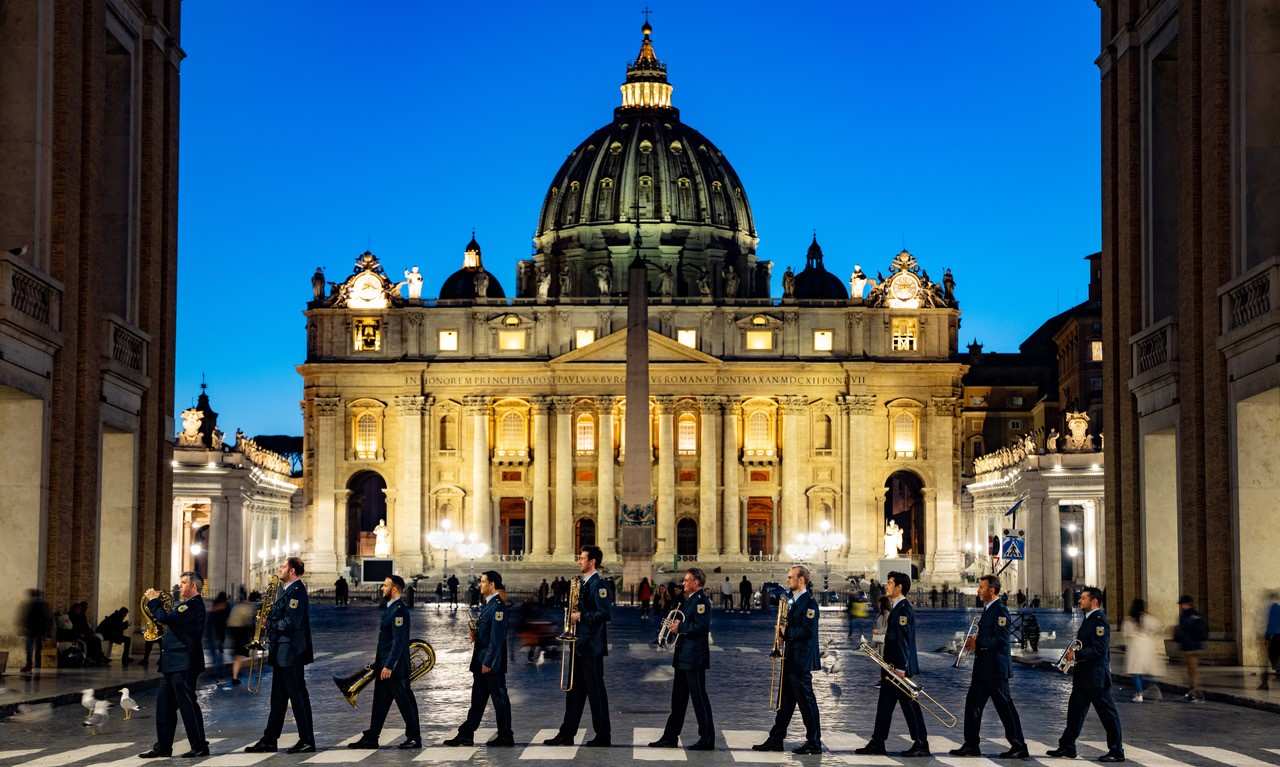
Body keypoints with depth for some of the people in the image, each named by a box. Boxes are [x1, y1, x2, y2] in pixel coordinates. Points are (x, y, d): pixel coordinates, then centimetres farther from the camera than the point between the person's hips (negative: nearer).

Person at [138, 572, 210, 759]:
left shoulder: (194, 604, -14)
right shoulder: (185, 604, 19)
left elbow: (167, 619, -23)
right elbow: (171, 622, 19)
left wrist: (154, 601, -10)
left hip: (184, 665, -10)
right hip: (175, 665, 11)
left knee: (187, 704, -6)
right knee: (164, 704, 11)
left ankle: (200, 747, 0)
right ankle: (163, 747, 15)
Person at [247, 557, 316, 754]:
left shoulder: (296, 591, -16)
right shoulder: (283, 589, 15)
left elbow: (291, 622, -23)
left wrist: (271, 624, -9)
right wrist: (268, 617, 2)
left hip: (291, 653, -10)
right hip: (281, 652, 10)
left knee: (298, 696, -4)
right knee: (278, 698, 13)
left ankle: (307, 741, 1)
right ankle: (269, 740, 17)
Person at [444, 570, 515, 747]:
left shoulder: (498, 607, -16)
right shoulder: (487, 605, 16)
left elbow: (496, 638, -20)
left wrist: (488, 663, -21)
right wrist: (476, 635, 4)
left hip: (492, 664, -10)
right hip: (481, 662, 10)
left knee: (500, 699, -2)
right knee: (477, 699, 12)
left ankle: (505, 737, 5)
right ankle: (465, 735, 15)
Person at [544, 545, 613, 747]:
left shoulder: (599, 584, -14)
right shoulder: (584, 583, 15)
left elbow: (606, 613, -23)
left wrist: (581, 616, -19)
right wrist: (574, 613, 6)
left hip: (592, 647, -10)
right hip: (580, 645, 10)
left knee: (596, 690, -2)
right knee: (574, 690, 11)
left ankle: (603, 735, 5)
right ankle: (567, 734, 15)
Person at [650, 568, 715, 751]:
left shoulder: (701, 601, -13)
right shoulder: (688, 600, 17)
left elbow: (701, 627, -23)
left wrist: (680, 628, -15)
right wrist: (675, 626, 7)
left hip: (694, 658, -10)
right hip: (683, 657, 10)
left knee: (699, 698, -5)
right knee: (678, 698, 14)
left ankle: (707, 739, 1)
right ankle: (670, 737, 19)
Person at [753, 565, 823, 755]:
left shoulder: (809, 602, -14)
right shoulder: (791, 598, 14)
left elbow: (807, 630, -22)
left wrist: (786, 633, -15)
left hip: (802, 660, -9)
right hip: (790, 659, 9)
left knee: (806, 701, -2)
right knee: (785, 701, 12)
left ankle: (814, 743, 5)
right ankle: (776, 739, 17)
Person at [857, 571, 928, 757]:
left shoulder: (904, 609, -16)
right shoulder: (895, 608, 16)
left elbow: (904, 640, -21)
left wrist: (900, 668, -23)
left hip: (900, 667, -10)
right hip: (892, 667, 10)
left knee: (909, 705, -3)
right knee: (884, 705, 10)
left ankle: (921, 745, 3)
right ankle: (877, 743, 14)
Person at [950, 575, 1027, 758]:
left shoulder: (1000, 611, -15)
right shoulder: (987, 609, 15)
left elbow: (1000, 640, -22)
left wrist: (977, 642, -15)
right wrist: (975, 642, 5)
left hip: (996, 668, -10)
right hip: (983, 668, 10)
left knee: (1005, 707, -3)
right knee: (973, 704, 9)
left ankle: (1019, 747, 4)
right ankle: (971, 745, 14)